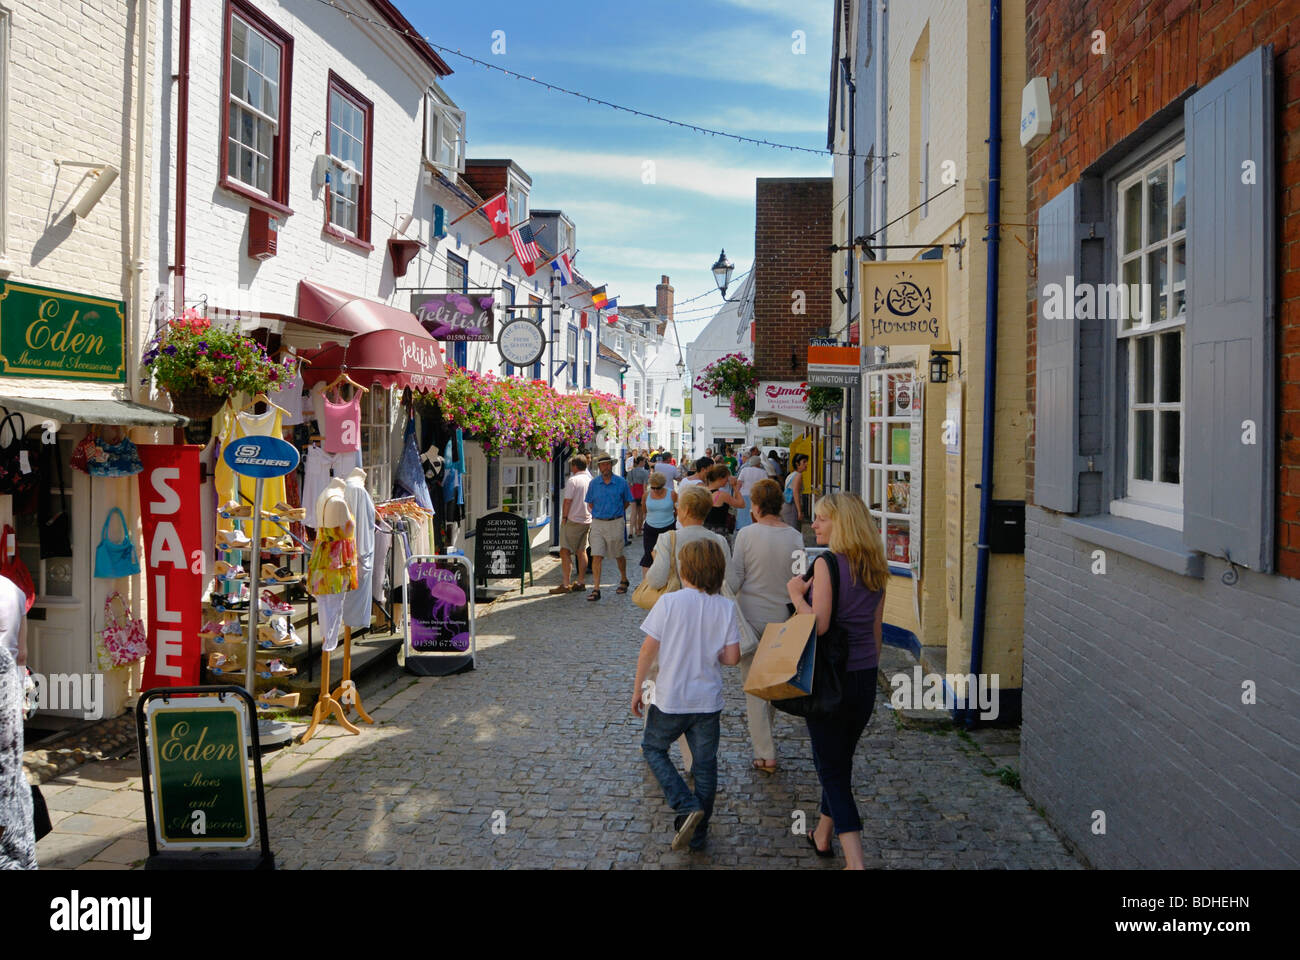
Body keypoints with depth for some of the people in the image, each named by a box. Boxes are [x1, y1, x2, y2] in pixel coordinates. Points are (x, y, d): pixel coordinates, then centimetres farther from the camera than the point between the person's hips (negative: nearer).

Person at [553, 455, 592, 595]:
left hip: (573, 520, -7)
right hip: (587, 520, 7)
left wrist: (564, 518, -5)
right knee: (581, 551, 13)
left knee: (564, 551, -6)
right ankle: (580, 582, 17)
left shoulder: (572, 480, -12)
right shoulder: (591, 481, 8)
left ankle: (565, 584, -11)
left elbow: (567, 501, -14)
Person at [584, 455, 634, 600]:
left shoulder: (621, 483, -3)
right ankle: (596, 589, -6)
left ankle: (624, 580, 36)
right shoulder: (593, 483, 2)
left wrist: (615, 512, 9)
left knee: (619, 555, 13)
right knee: (596, 556, -7)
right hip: (597, 523, 1)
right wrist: (599, 513, 8)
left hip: (616, 524, -1)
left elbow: (626, 502, 10)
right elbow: (590, 503, 14)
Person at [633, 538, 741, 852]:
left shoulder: (669, 602, -13)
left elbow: (648, 650, -11)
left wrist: (637, 689, 2)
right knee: (705, 765, 15)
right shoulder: (726, 608, -6)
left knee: (653, 747, 19)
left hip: (670, 699, -2)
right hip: (708, 701, 3)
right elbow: (732, 657, -7)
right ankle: (698, 835, 23)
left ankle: (687, 807, 2)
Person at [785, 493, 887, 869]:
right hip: (865, 677, 7)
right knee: (841, 759, 21)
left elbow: (818, 623, -23)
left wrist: (796, 593, -8)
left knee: (832, 767, 2)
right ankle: (823, 835, 38)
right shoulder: (875, 568, 5)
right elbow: (876, 627, 11)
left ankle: (855, 860, -4)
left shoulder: (827, 563, -17)